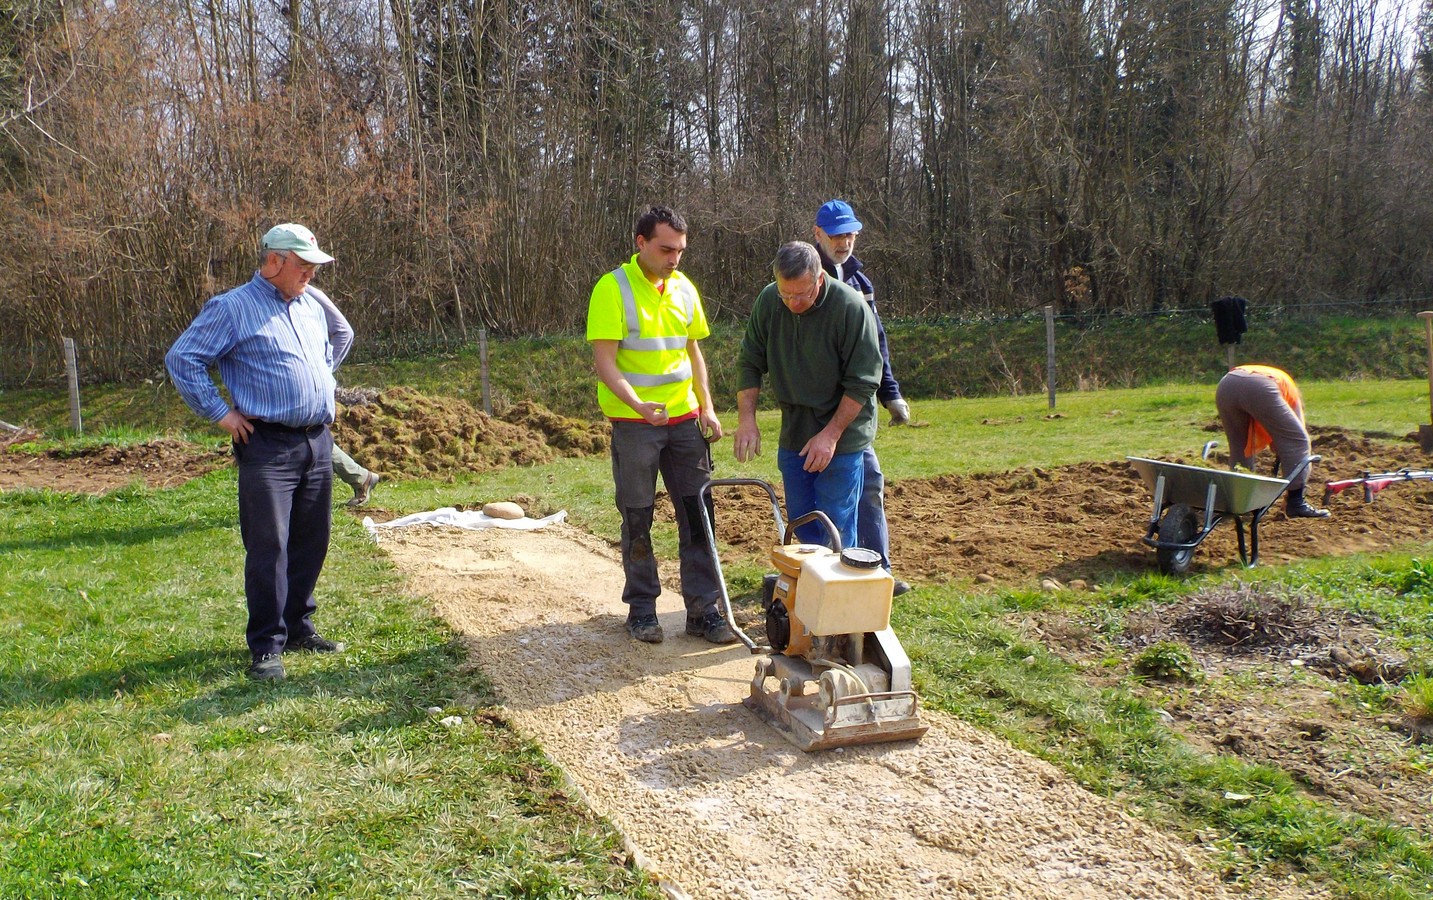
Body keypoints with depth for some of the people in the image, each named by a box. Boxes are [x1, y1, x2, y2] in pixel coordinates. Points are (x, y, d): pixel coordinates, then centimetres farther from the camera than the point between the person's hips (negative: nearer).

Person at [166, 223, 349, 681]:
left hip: (318, 442, 7)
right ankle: (267, 645, 2)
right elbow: (182, 358, -8)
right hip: (267, 445, -7)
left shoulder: (311, 307, 15)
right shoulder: (232, 308, -6)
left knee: (311, 541, 11)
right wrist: (220, 412, -9)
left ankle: (298, 627, 25)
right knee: (268, 547, -6)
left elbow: (340, 339, 36)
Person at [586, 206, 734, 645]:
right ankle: (641, 607, 20)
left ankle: (703, 608, 13)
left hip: (685, 420, 5)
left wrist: (707, 406, 7)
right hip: (633, 423, -5)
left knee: (697, 514, 4)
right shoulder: (613, 288, -11)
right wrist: (638, 403, -30)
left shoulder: (684, 288, 7)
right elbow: (604, 362, -16)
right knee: (637, 519, 5)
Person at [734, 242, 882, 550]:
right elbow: (749, 363, 4)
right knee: (800, 524, 13)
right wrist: (747, 418, -7)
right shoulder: (768, 301, -6)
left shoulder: (851, 307, -20)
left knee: (835, 526, -3)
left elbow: (863, 382, -17)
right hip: (793, 433, 5)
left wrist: (831, 434, -19)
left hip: (842, 434, -5)